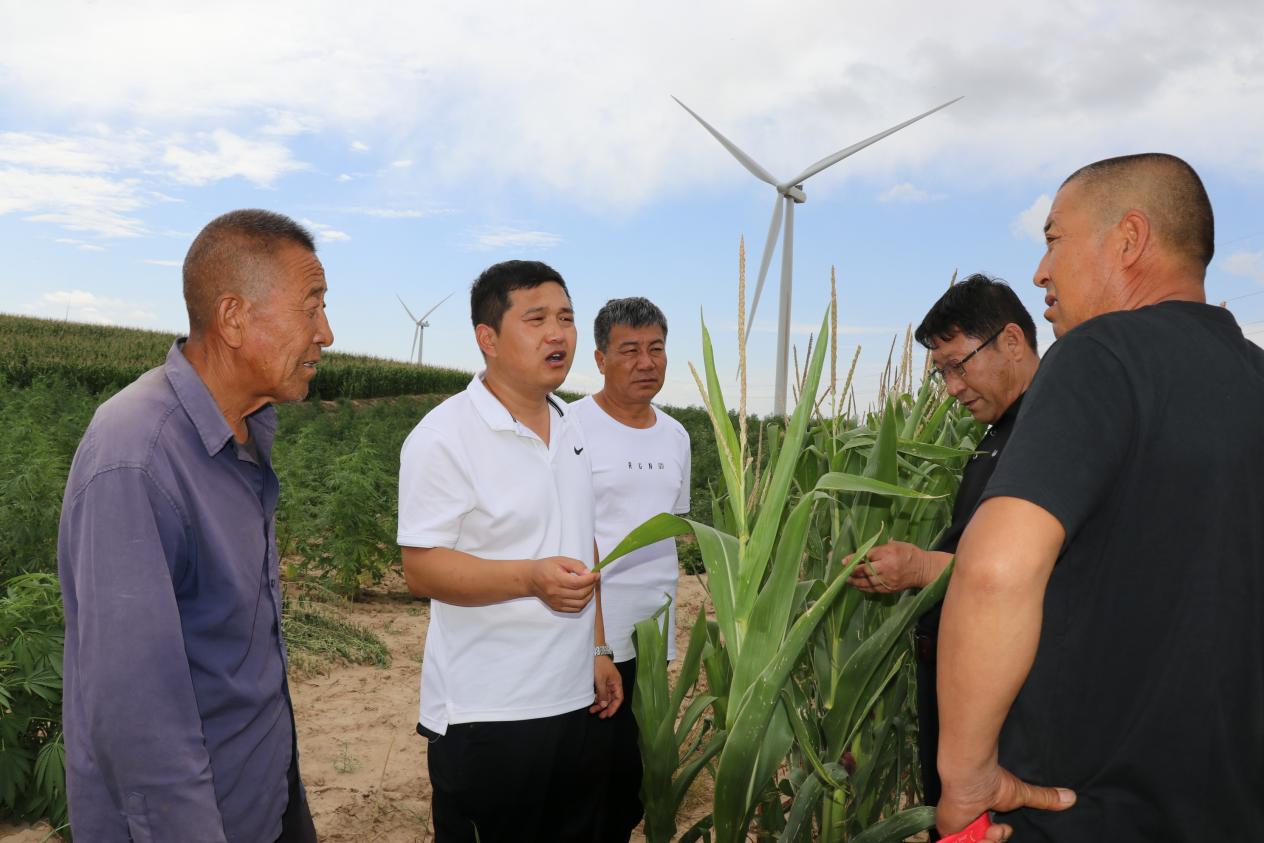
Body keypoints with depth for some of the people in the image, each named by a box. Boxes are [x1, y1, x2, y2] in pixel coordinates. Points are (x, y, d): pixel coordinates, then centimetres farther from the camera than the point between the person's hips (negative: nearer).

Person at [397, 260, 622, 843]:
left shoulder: (570, 430, 9)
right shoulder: (444, 437, -14)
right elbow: (421, 570, -17)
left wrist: (598, 651, 14)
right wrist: (530, 577, -29)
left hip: (574, 700, 7)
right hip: (484, 715, -7)